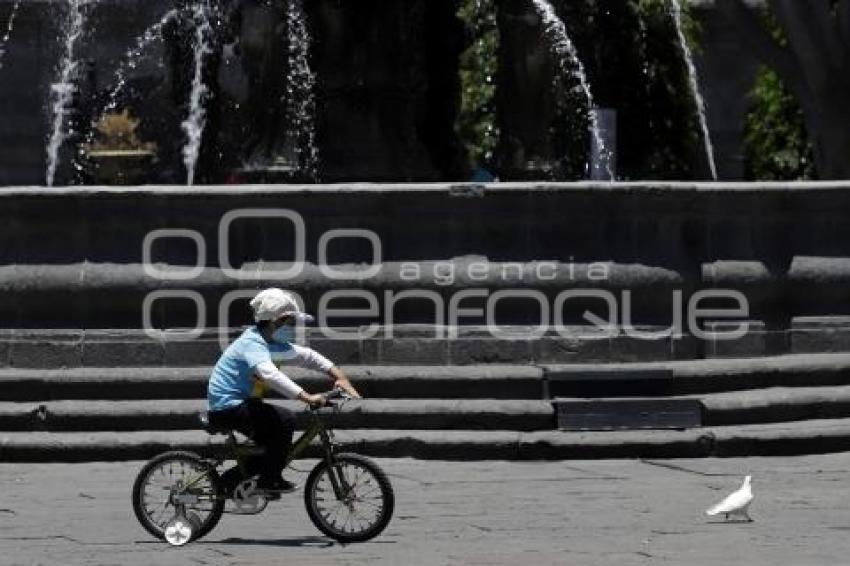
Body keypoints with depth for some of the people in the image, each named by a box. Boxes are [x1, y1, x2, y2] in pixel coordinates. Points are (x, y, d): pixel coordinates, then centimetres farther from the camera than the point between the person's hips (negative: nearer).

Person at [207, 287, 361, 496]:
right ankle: (269, 481, -14)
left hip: (237, 404, 10)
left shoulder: (272, 343, 9)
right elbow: (271, 375, -38)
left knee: (273, 444, 15)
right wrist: (306, 397, -44)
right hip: (228, 407, -10)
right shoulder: (252, 343, -21)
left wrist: (339, 375, 0)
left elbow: (306, 355, 13)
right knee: (285, 419, -21)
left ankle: (231, 479, 23)